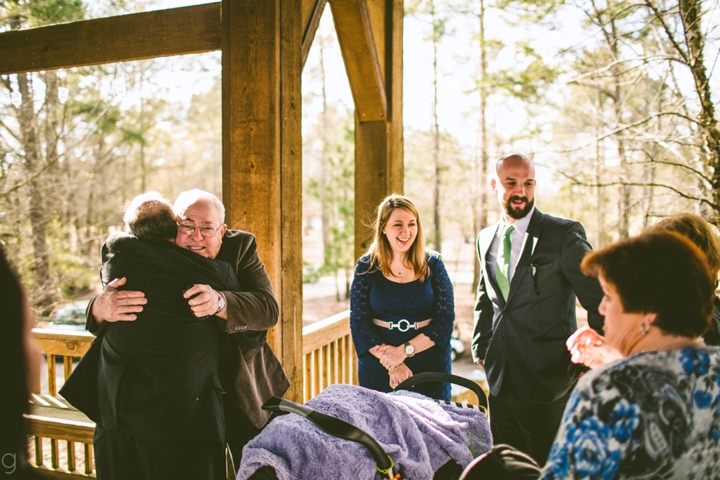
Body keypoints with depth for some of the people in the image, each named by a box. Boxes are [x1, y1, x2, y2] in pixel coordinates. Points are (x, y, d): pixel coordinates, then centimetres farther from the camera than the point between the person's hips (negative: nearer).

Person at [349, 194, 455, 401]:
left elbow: (445, 320, -5)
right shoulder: (366, 267, 0)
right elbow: (358, 322, -5)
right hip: (378, 369, 0)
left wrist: (405, 350, -15)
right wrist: (392, 364, -15)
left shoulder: (433, 264, 0)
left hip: (430, 368, 0)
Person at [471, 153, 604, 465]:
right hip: (501, 378, 5)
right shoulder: (486, 239, 9)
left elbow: (600, 301, -8)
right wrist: (480, 348, 12)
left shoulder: (565, 235, -9)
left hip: (548, 377, -5)